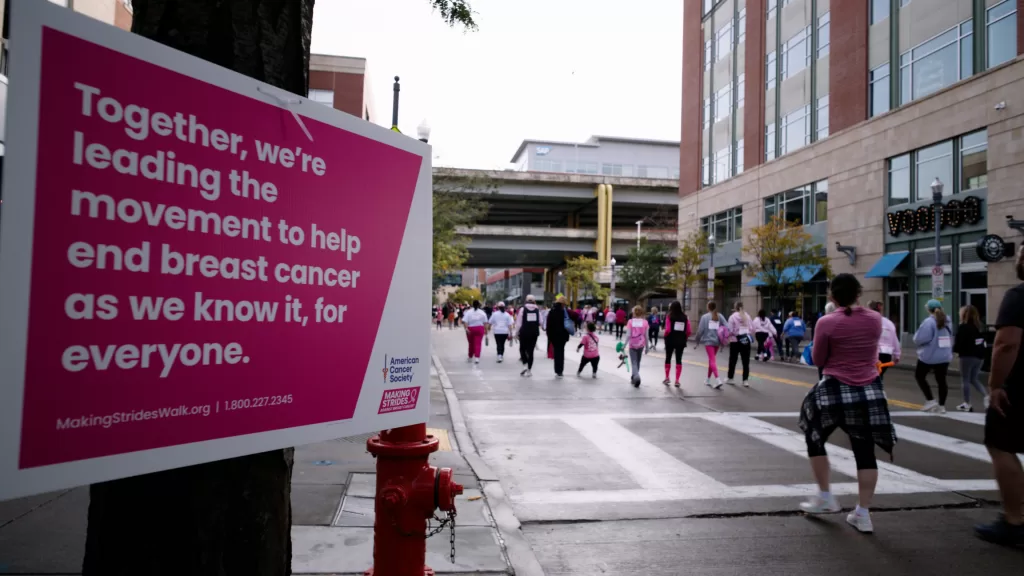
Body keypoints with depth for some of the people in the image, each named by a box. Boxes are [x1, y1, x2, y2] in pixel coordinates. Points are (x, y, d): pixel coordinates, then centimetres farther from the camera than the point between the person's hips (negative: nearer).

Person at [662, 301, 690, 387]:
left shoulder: (669, 316, -8)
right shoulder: (685, 317, 1)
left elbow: (668, 330, -16)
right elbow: (688, 331, -2)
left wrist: (665, 336, 3)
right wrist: (684, 338, 12)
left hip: (670, 340, -2)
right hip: (681, 341, 2)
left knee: (668, 358, 14)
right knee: (679, 360, 5)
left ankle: (667, 378, 17)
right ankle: (677, 380, 2)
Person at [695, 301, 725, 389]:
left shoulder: (705, 317, -3)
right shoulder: (720, 317, 6)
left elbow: (700, 330, -5)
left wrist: (697, 342, 5)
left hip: (708, 341, -4)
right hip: (717, 341, 4)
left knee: (712, 360, -10)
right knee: (711, 360, 18)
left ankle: (718, 380, -26)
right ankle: (708, 380, 30)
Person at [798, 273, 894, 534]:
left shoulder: (826, 323, -13)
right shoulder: (875, 319, -1)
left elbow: (818, 361, -4)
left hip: (835, 391, -4)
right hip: (870, 391, 4)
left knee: (814, 439, 17)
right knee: (865, 453, 9)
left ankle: (825, 497, 20)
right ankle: (863, 513, 10)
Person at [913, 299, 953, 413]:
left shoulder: (929, 322, -17)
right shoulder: (946, 321, 9)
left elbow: (919, 339, -23)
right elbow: (950, 339, 22)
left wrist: (916, 339, -2)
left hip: (929, 356, -7)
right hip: (944, 356, 7)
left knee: (919, 376, 11)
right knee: (941, 380, 11)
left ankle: (931, 401, 6)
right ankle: (941, 406, 14)